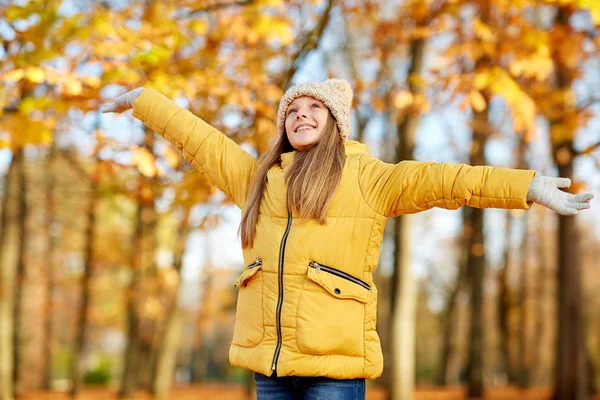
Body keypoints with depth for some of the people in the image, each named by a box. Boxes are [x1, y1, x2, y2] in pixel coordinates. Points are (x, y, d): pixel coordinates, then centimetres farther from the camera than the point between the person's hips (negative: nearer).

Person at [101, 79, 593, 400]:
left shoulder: (366, 177, 3)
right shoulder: (257, 178, 18)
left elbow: (440, 179, -9)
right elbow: (199, 138, 27)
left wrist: (528, 185, -20)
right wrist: (141, 99, 38)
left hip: (335, 360, -5)